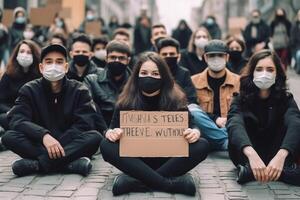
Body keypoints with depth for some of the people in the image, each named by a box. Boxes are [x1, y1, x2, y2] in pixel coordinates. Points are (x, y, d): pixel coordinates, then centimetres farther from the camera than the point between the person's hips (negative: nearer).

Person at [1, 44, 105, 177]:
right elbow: (17, 120, -12)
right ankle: (71, 162, -34)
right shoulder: (29, 90, 3)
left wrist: (59, 145, -26)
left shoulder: (79, 91, 2)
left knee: (95, 137, -29)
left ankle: (39, 163, -33)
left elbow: (84, 124, -10)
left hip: (71, 145, 0)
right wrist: (44, 135, -31)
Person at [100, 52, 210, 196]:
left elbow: (189, 127, -1)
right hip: (136, 159, 0)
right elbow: (112, 128, -1)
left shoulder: (176, 100, -2)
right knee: (106, 146, -28)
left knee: (202, 146, -25)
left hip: (168, 159, 0)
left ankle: (136, 181, -33)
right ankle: (170, 183, -35)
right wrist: (111, 133, -26)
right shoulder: (126, 102, -2)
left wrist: (194, 132, -26)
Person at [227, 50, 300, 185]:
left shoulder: (285, 99, -8)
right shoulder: (241, 100, -10)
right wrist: (251, 155, -52)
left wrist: (280, 156, -50)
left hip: (275, 156, 1)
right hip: (249, 156, 0)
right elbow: (234, 125, -31)